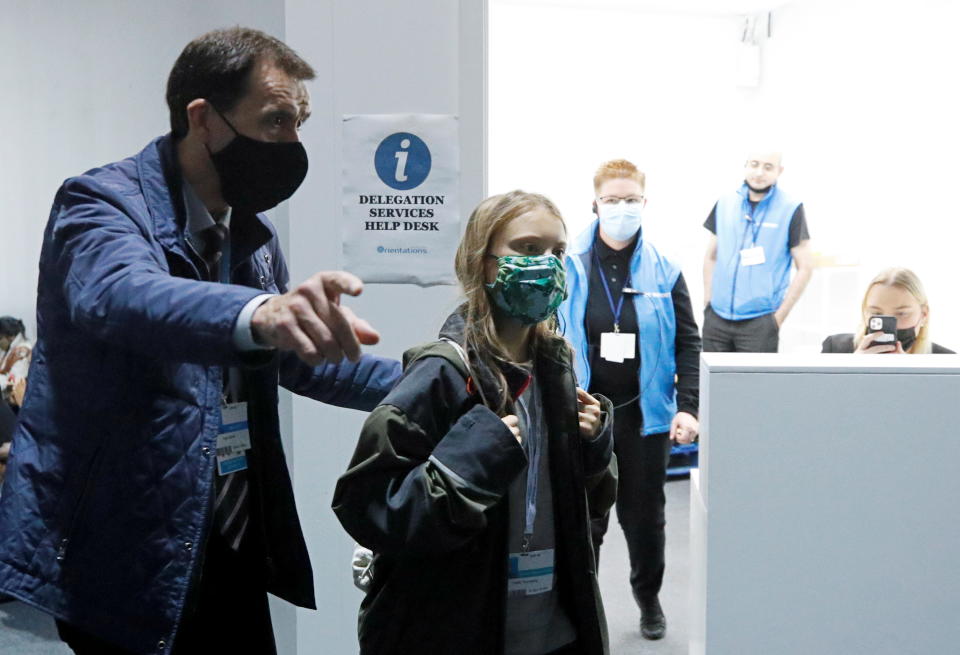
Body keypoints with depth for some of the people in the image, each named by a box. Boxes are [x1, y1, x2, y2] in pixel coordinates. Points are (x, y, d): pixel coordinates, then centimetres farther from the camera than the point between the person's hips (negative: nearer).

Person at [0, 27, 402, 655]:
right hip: (117, 562, -6)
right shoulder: (103, 203, -13)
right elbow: (122, 293, -36)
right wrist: (257, 313, -55)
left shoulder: (254, 229, 8)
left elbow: (291, 356, 19)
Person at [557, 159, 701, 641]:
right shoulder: (568, 267, -5)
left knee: (645, 515, 16)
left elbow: (688, 343, 2)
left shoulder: (663, 271, 0)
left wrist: (687, 407, -7)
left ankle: (649, 597, 40)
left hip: (645, 414, 2)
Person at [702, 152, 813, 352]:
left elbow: (805, 267, -3)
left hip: (759, 323, -4)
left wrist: (779, 316, -7)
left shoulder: (791, 210, -4)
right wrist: (707, 301, 7)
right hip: (716, 320, 4)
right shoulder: (724, 204, 8)